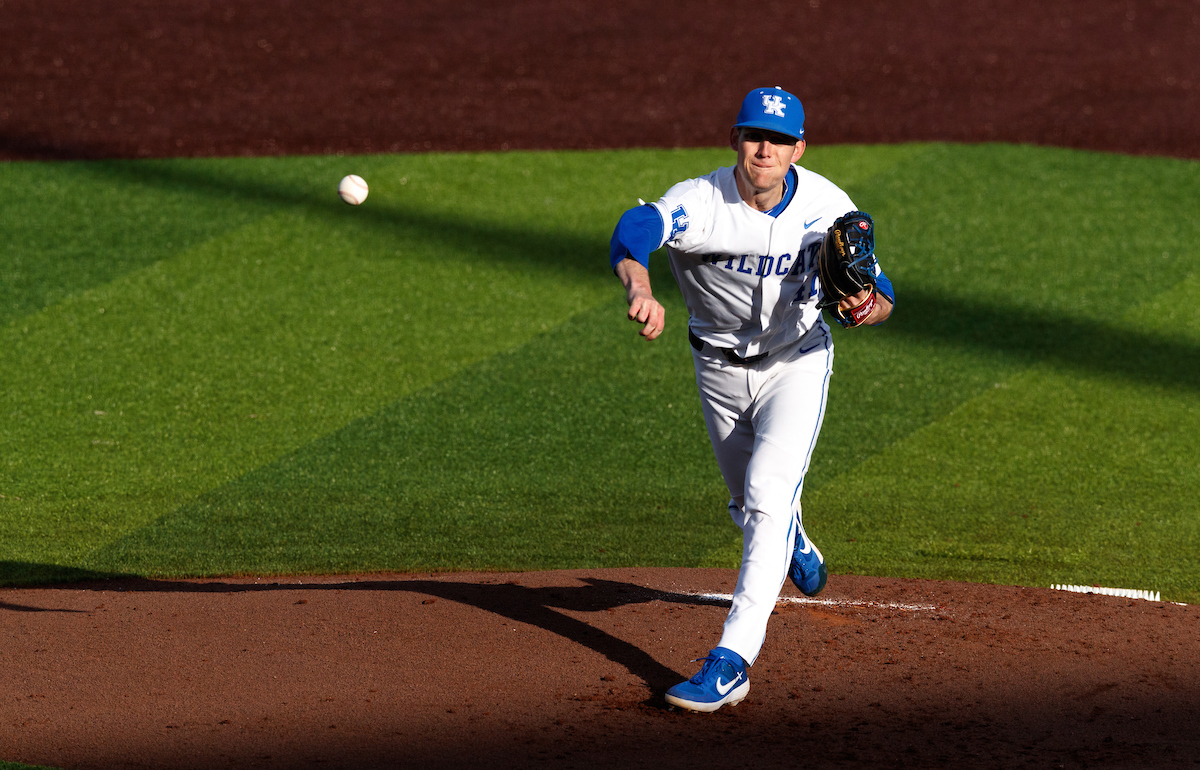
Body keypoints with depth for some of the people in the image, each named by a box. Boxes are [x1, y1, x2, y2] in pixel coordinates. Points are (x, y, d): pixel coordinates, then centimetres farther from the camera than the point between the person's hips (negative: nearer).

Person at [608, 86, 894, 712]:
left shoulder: (827, 206, -19)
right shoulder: (701, 202, -27)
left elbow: (880, 295, -13)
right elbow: (633, 231, -48)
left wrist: (867, 305, -38)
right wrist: (640, 290, -70)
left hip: (797, 362, -2)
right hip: (720, 370, 2)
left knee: (769, 496, -21)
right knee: (748, 503, 20)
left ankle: (732, 661, -26)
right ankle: (794, 546, 59)